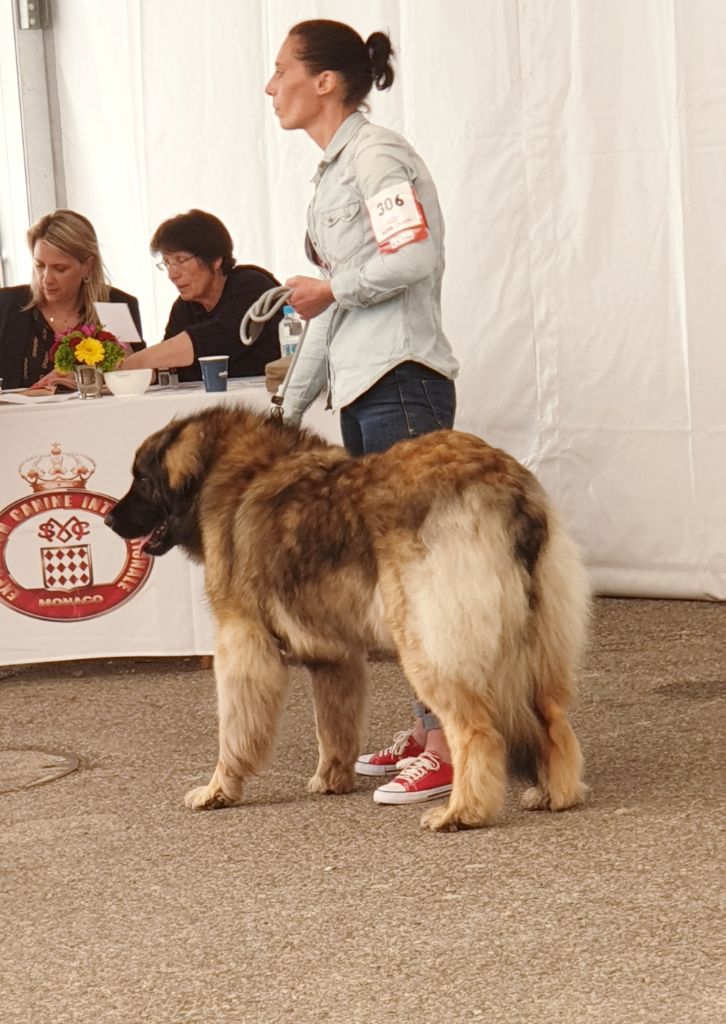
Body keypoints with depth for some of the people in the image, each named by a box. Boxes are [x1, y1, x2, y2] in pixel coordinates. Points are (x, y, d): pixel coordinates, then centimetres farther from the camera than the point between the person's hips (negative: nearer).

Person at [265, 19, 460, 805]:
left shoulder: (376, 157, -8)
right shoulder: (332, 171, 20)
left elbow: (416, 256, -23)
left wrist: (331, 289, -9)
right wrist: (292, 406, 25)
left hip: (401, 385, -9)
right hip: (360, 391, 9)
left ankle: (453, 747, -8)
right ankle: (428, 730, 18)